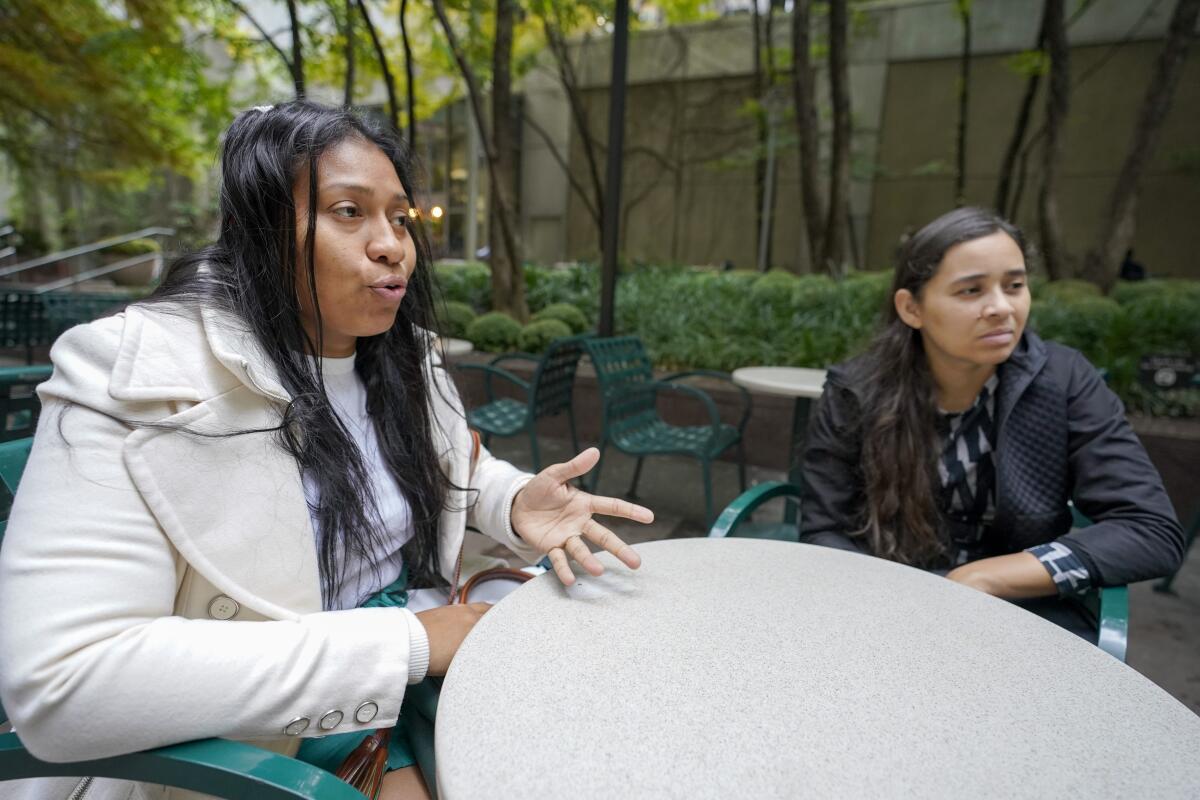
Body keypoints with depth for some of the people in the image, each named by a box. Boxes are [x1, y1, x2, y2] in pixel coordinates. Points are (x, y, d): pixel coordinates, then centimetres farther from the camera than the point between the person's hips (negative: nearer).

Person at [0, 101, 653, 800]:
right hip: (267, 742, -5)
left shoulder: (404, 356, -1)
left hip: (425, 653, 6)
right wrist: (402, 641, -27)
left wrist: (515, 503, -13)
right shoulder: (139, 383, -20)